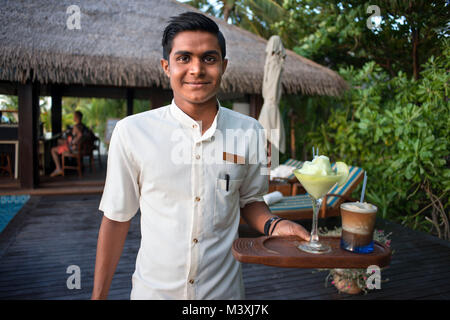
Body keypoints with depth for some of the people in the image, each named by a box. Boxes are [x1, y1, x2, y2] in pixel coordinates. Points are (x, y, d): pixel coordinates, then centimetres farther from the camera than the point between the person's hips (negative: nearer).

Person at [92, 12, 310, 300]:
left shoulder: (249, 131, -7)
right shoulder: (132, 132, -13)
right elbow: (117, 218, -5)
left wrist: (273, 225, -14)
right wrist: (99, 295, -1)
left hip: (224, 290, 2)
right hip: (153, 290, -1)